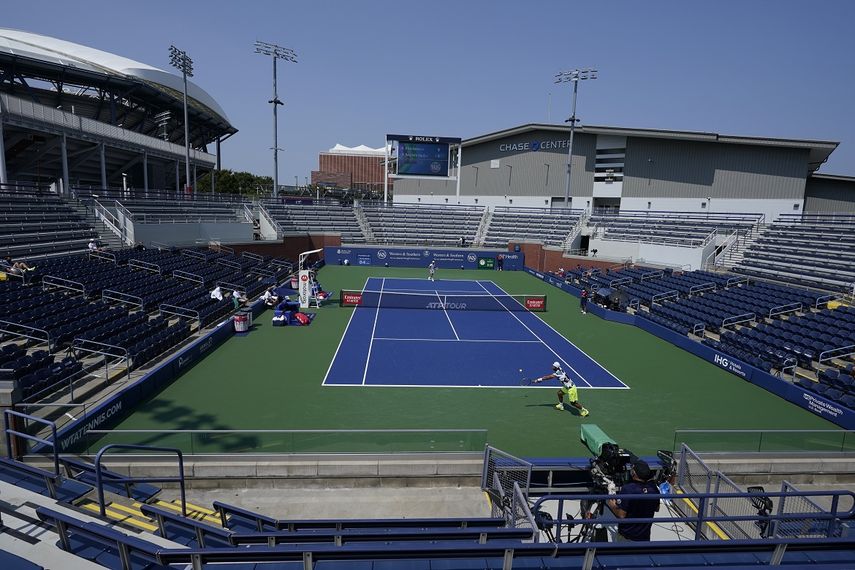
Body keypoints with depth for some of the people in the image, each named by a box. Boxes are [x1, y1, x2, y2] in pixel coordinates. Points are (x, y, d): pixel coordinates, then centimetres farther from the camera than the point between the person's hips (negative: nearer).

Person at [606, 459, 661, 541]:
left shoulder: (627, 489, -26)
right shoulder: (654, 488, -9)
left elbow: (621, 515, -23)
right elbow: (657, 509, 8)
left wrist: (612, 505, -5)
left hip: (626, 537, -4)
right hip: (645, 536, 5)